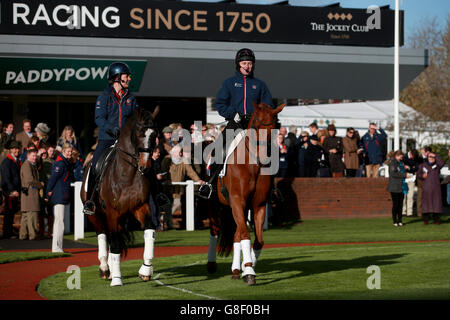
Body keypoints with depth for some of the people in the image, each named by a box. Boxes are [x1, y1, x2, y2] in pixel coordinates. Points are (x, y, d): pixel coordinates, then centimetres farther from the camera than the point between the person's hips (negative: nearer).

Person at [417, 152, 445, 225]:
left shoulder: (437, 165, 10)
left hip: (436, 187, 0)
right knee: (426, 202, -4)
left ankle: (436, 219, 4)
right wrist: (422, 176, -11)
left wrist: (435, 156, -10)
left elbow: (442, 163, -12)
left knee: (436, 202, -3)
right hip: (426, 187, 0)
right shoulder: (422, 165, 12)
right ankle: (426, 219, 1)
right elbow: (418, 175, 11)